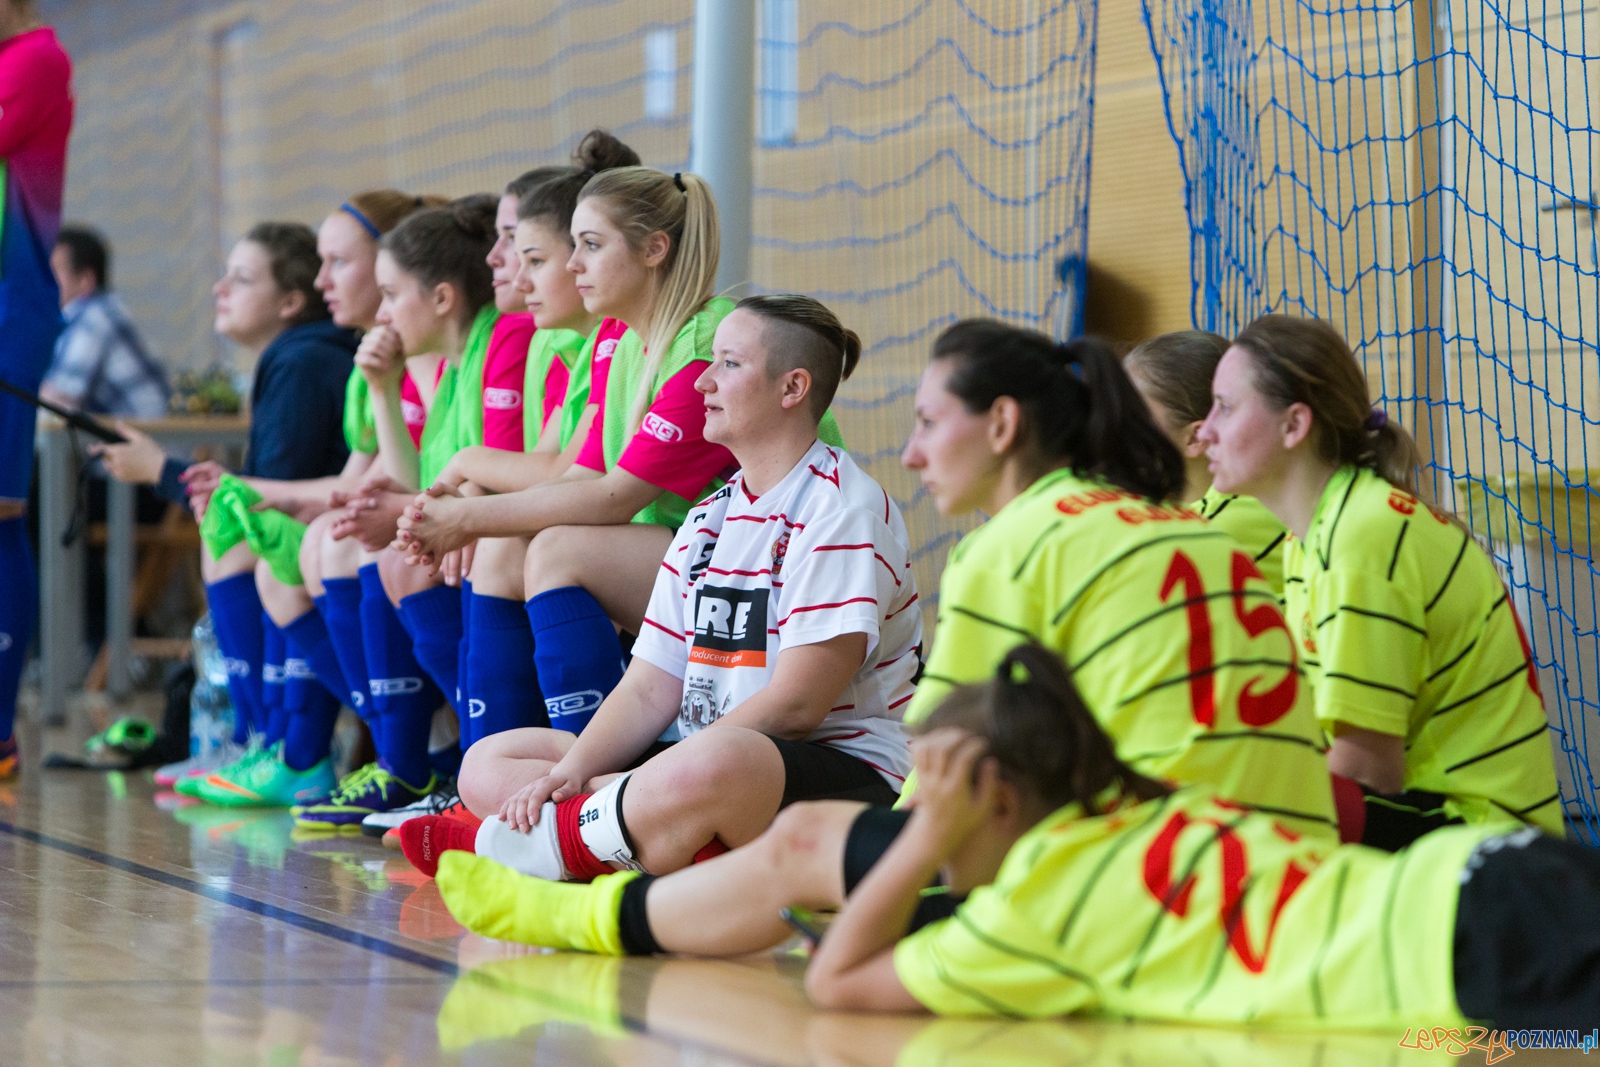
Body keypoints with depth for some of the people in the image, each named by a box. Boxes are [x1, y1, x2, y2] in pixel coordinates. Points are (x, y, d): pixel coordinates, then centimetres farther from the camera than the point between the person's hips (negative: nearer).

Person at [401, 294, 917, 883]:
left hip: (844, 771, -9)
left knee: (714, 768, -44)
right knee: (487, 764, 2)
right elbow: (650, 688, 11)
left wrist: (658, 777, -17)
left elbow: (795, 705, -17)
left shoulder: (842, 506, -9)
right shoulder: (708, 517, 18)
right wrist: (571, 770, -7)